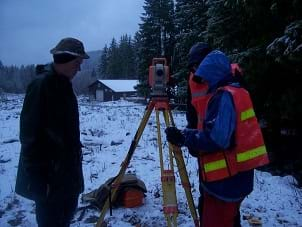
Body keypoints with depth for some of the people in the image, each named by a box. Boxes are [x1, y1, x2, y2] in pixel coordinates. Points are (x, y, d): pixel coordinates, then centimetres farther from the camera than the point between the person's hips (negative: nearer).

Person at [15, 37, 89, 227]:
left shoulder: (64, 84, 9)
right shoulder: (41, 85, -18)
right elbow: (30, 132, -21)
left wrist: (75, 158, 18)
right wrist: (36, 174, -20)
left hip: (66, 167, 9)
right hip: (49, 172, -9)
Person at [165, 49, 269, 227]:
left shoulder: (223, 97, -18)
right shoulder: (237, 92, 12)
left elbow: (216, 139, -28)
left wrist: (183, 137, -18)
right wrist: (186, 134, 8)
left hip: (225, 178, -10)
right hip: (234, 176, 10)